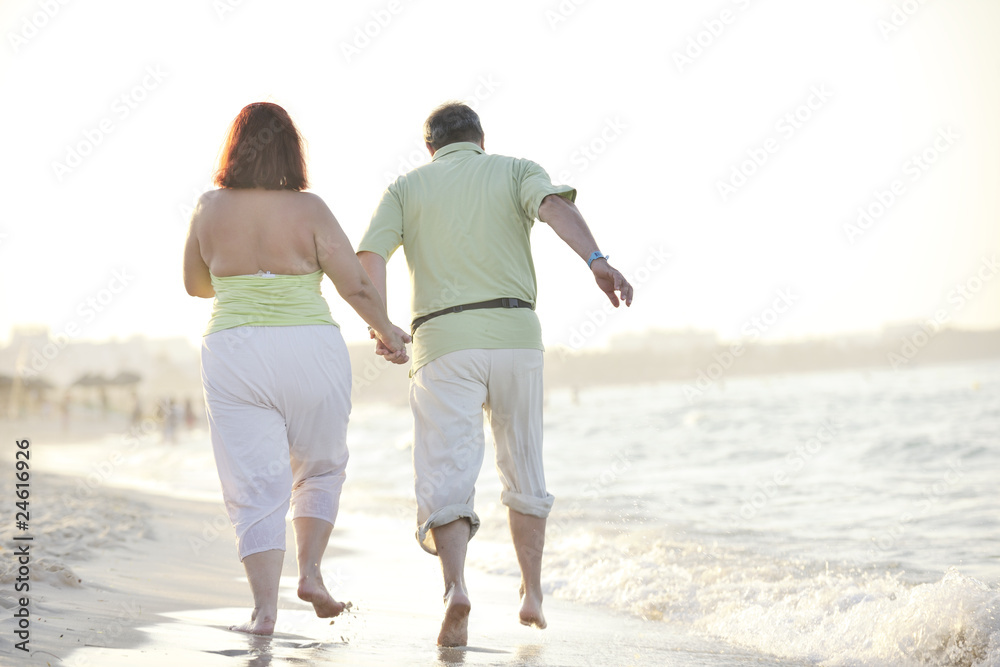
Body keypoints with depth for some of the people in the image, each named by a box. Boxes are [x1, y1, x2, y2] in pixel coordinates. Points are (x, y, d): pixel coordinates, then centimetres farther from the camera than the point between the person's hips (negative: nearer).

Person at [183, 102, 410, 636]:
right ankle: (310, 571, 7)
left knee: (256, 489, 3)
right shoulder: (308, 210, -7)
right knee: (321, 469, 21)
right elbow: (357, 285, -6)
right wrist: (387, 331, 10)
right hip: (311, 350, -1)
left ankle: (264, 607, -7)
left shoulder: (209, 209, 1)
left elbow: (195, 284, 15)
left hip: (233, 352, 1)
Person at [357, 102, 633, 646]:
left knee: (446, 479, -4)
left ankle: (456, 586, -29)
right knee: (523, 471, 19)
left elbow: (370, 256, -2)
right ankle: (533, 595, 24)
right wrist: (596, 260, -23)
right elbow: (555, 204, -10)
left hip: (443, 341, -1)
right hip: (514, 335, 1)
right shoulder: (516, 172, 14)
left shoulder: (407, 187, 15)